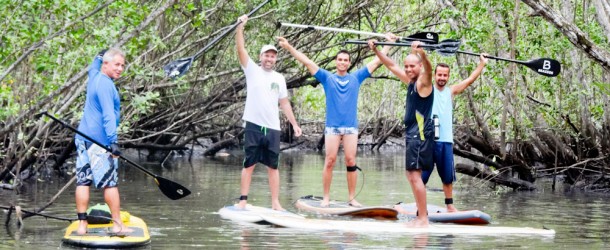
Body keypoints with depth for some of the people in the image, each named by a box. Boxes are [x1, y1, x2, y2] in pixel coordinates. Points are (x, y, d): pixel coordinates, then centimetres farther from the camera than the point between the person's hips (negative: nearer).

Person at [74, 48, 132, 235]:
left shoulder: (94, 75, 13)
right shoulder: (105, 85, -14)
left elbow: (93, 67, 41)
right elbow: (108, 115, -24)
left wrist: (99, 56, 61)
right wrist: (113, 141, -31)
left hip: (83, 138, 9)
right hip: (99, 141, -9)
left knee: (83, 181, 3)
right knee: (110, 183, -4)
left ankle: (82, 224, 0)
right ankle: (117, 225, -2)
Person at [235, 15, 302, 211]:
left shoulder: (279, 78, 13)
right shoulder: (252, 71, 2)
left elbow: (284, 103, 17)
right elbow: (241, 49, -9)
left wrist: (294, 123, 12)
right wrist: (240, 27, -20)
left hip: (273, 128, 3)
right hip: (254, 126, -3)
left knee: (273, 166, 4)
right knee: (249, 164, -1)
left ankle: (275, 203, 6)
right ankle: (243, 200, 2)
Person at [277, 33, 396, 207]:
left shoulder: (356, 77, 10)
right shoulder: (327, 77, 7)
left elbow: (376, 62, 14)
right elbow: (306, 62, 4)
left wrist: (388, 44, 15)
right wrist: (288, 47, 0)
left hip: (351, 127, 1)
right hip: (332, 127, -1)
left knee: (351, 162, -2)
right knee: (329, 161, -5)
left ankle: (352, 198, 4)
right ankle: (326, 197, 0)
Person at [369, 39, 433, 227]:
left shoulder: (423, 82, -11)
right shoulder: (410, 81, 13)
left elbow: (428, 68, -34)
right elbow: (392, 65, 25)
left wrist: (422, 53, -52)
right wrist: (376, 51, 21)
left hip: (421, 134, -10)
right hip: (412, 133, 10)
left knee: (415, 175, -13)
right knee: (411, 175, 15)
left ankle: (423, 219, -12)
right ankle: (421, 215, 21)